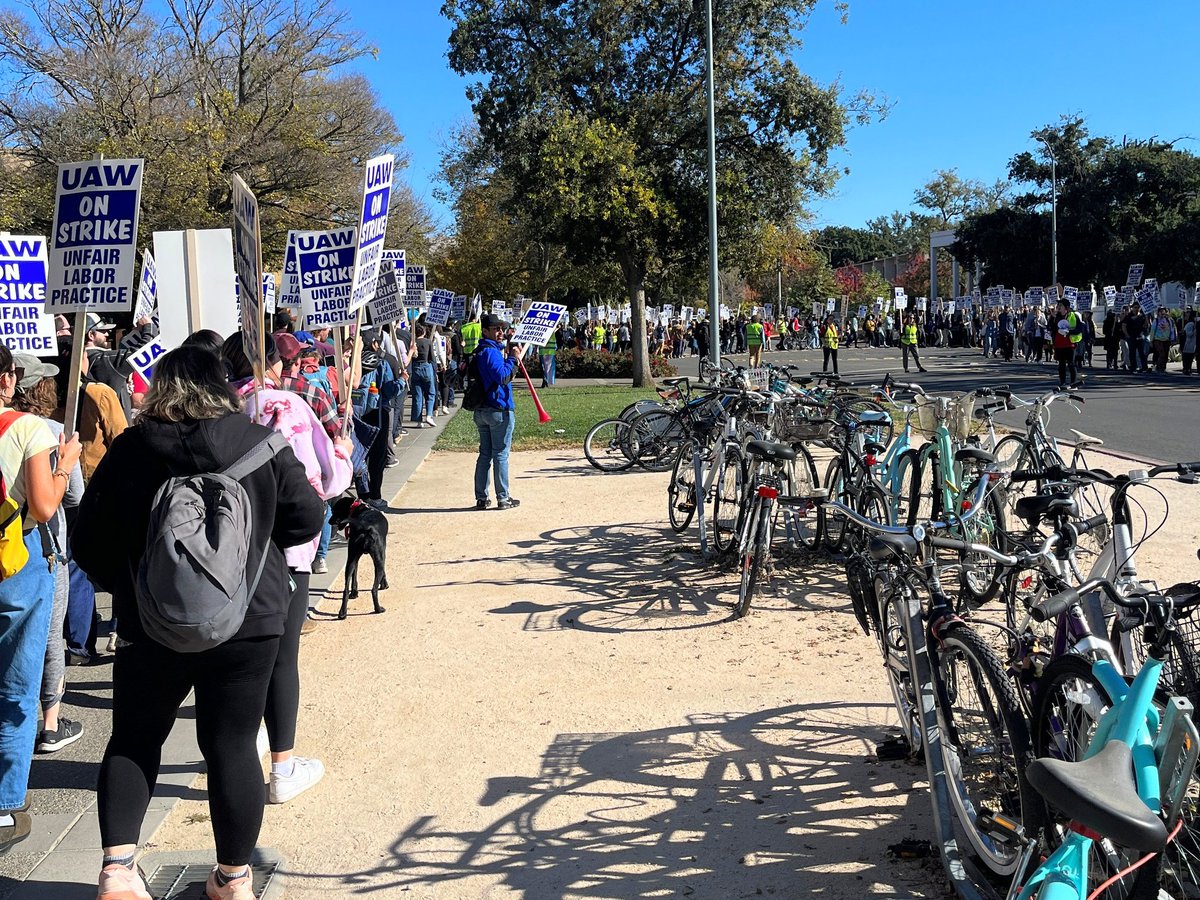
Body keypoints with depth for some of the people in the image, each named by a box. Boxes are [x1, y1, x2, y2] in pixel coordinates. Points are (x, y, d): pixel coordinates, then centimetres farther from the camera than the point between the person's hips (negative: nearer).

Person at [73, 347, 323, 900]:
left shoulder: (130, 449, -5)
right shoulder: (260, 444, -6)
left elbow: (88, 542, 0)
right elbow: (307, 519, -2)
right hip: (248, 623, 0)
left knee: (133, 740, 19)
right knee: (232, 747, 10)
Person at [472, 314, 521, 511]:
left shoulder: (480, 352, 16)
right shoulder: (491, 351, -15)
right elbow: (502, 377, -24)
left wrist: (510, 357, 10)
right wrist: (512, 358, -16)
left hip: (482, 410, 9)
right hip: (500, 410, -9)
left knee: (485, 454, 11)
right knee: (500, 455, -2)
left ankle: (481, 498, 13)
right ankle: (503, 498, 3)